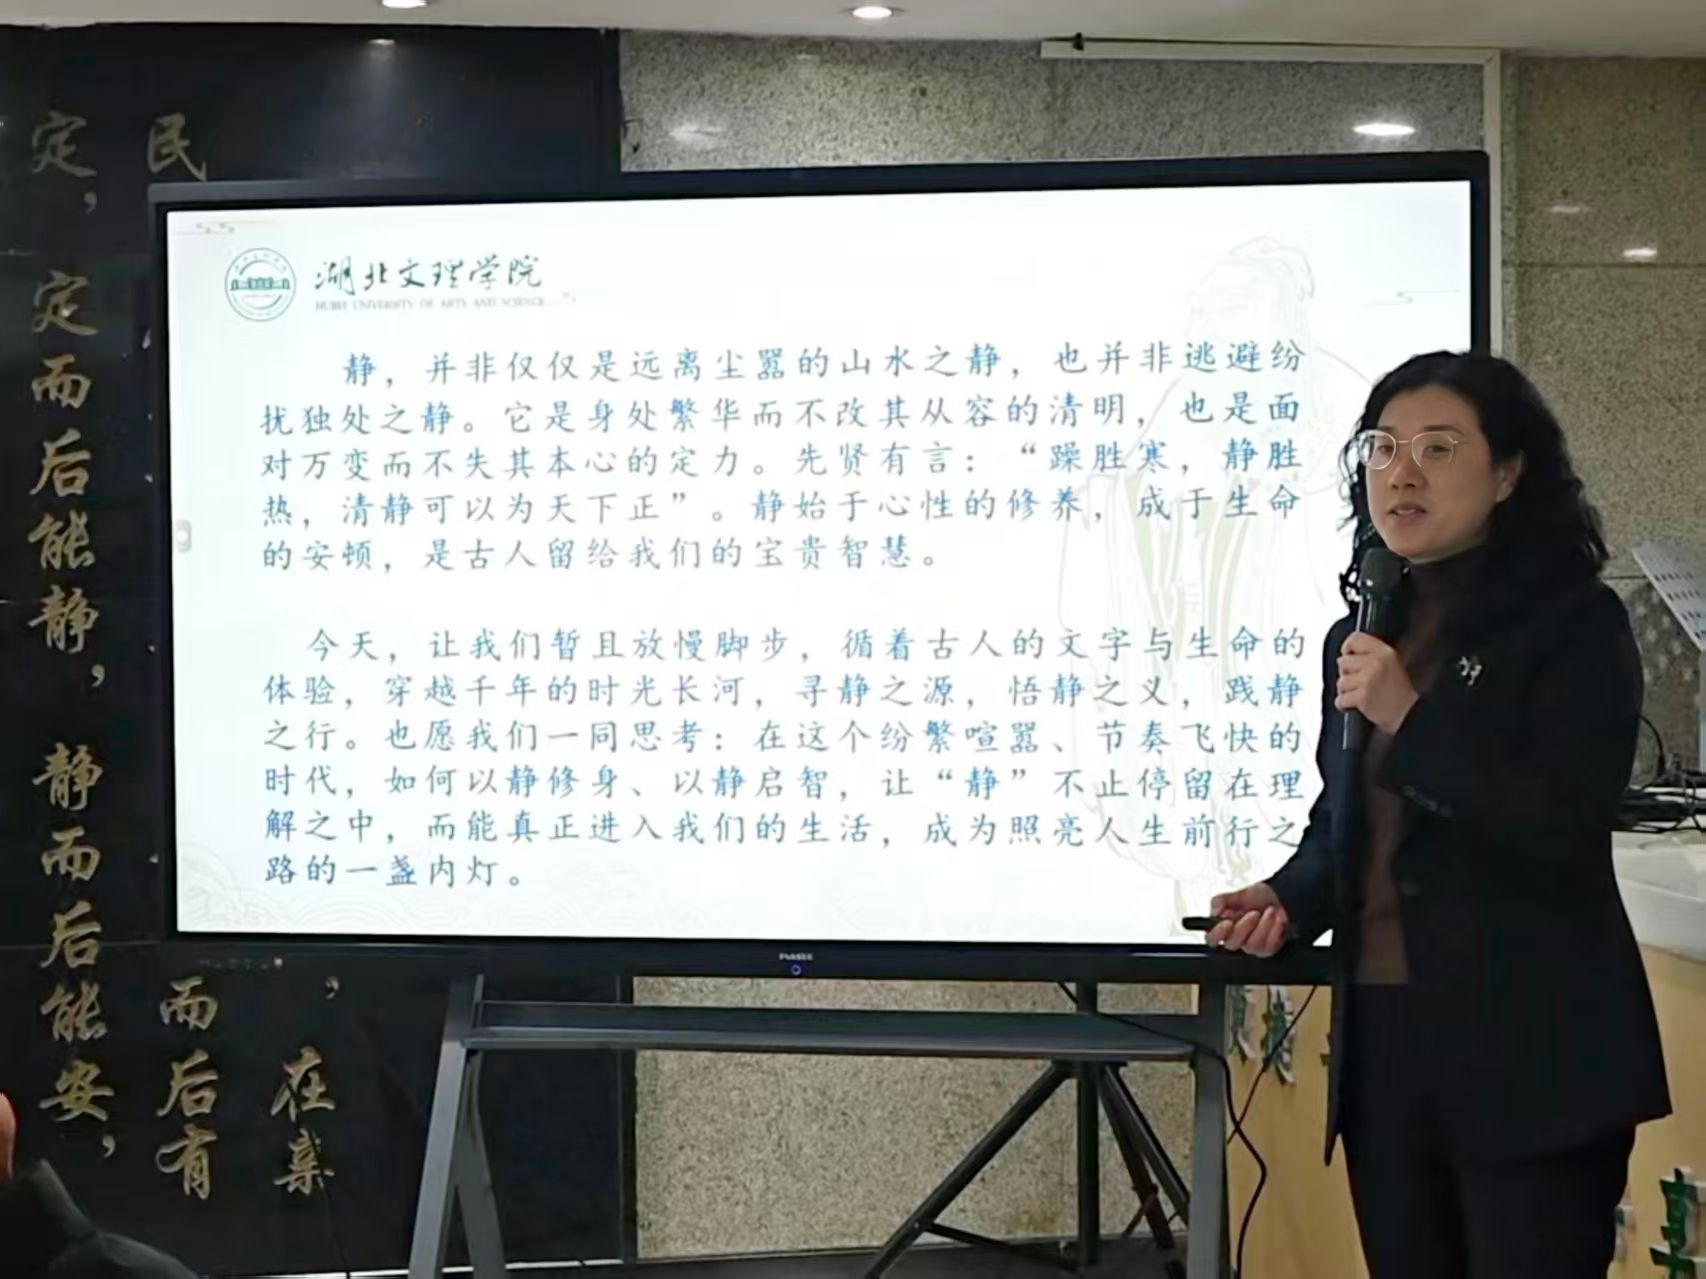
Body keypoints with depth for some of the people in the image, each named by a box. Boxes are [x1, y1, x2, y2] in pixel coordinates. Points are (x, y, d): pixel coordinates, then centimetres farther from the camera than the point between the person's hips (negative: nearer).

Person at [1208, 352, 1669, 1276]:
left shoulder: (1573, 622, -6)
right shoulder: (1359, 637, 14)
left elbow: (1572, 826, -17)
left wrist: (1411, 722, -19)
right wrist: (1290, 899, 1)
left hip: (1530, 1051, -6)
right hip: (1381, 1036, 7)